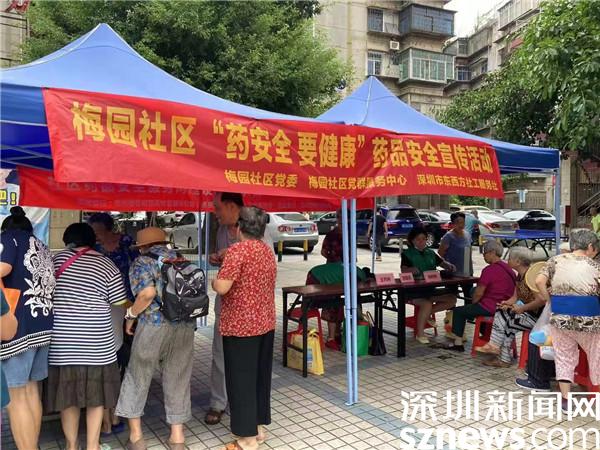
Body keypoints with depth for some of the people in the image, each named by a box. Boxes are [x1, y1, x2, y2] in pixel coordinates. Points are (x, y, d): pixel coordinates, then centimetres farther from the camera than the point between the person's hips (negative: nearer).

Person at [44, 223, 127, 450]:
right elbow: (122, 303, -1)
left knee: (67, 391, 14)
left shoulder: (58, 258, 3)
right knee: (95, 392, 12)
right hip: (96, 340, -1)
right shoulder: (107, 266, -2)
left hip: (62, 339, 2)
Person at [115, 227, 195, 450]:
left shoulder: (142, 261, 0)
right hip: (185, 325, 4)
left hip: (154, 325, -4)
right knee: (177, 379, 14)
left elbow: (147, 293, -15)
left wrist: (130, 315, -3)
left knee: (138, 377, 15)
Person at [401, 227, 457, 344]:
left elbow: (443, 263, 15)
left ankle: (427, 314, 0)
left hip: (430, 288, 6)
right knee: (427, 304, -32)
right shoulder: (407, 254, 0)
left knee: (452, 298, -11)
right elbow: (403, 270, -15)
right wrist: (411, 270, -39)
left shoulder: (431, 253, 16)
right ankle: (420, 333, -16)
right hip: (413, 289, -6)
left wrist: (450, 266, -9)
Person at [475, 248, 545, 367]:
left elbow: (541, 300, -29)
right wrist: (507, 303, -8)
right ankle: (494, 346, -3)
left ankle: (505, 359, -2)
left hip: (537, 315, -9)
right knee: (501, 312, -2)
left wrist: (522, 308, -20)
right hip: (526, 311, 9)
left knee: (509, 322, -15)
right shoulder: (520, 276, 11)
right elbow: (515, 297, 14)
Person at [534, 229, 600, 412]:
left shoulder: (556, 260, 4)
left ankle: (566, 400, 17)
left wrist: (550, 301, 4)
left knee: (564, 356, 15)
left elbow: (539, 282, -6)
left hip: (559, 316, 3)